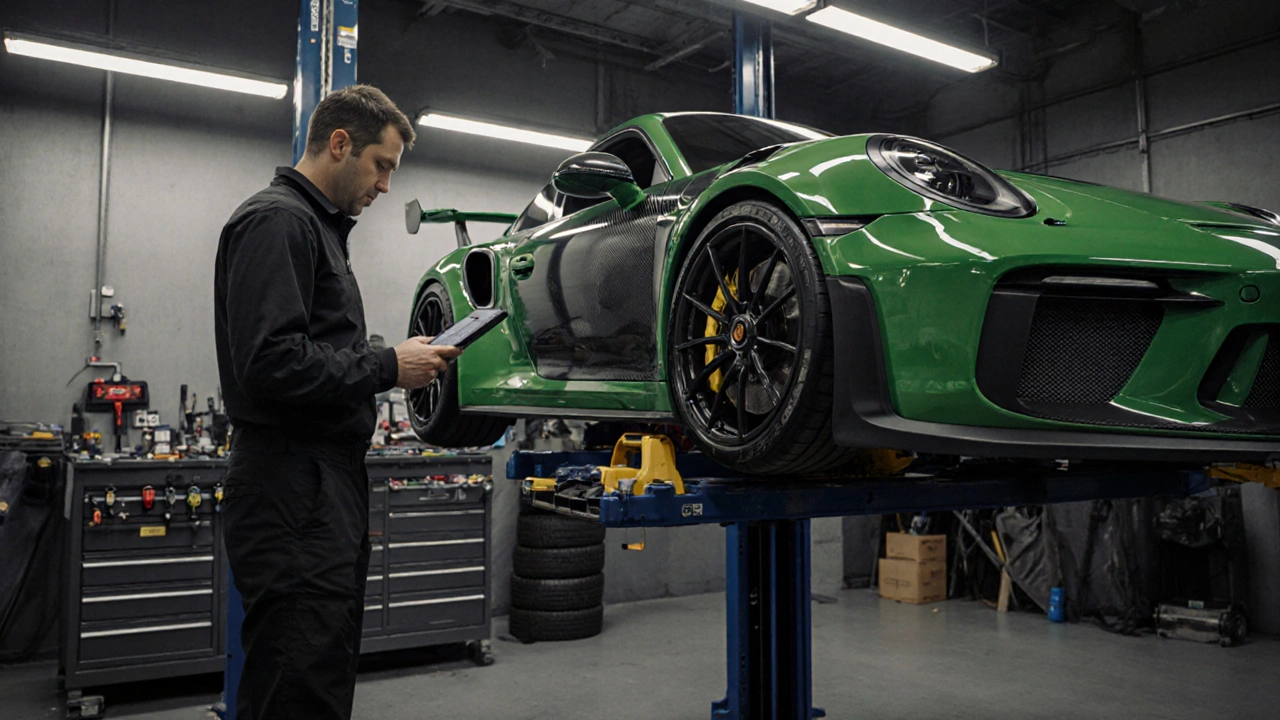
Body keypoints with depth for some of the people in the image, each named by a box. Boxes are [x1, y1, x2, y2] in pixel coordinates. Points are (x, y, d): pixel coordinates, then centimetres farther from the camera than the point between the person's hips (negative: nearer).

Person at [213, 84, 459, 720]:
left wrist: (404, 360, 9)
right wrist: (387, 367, -15)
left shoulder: (318, 226, 22)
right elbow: (270, 363, -23)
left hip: (330, 486, 11)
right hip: (294, 494, -11)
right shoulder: (276, 221, -11)